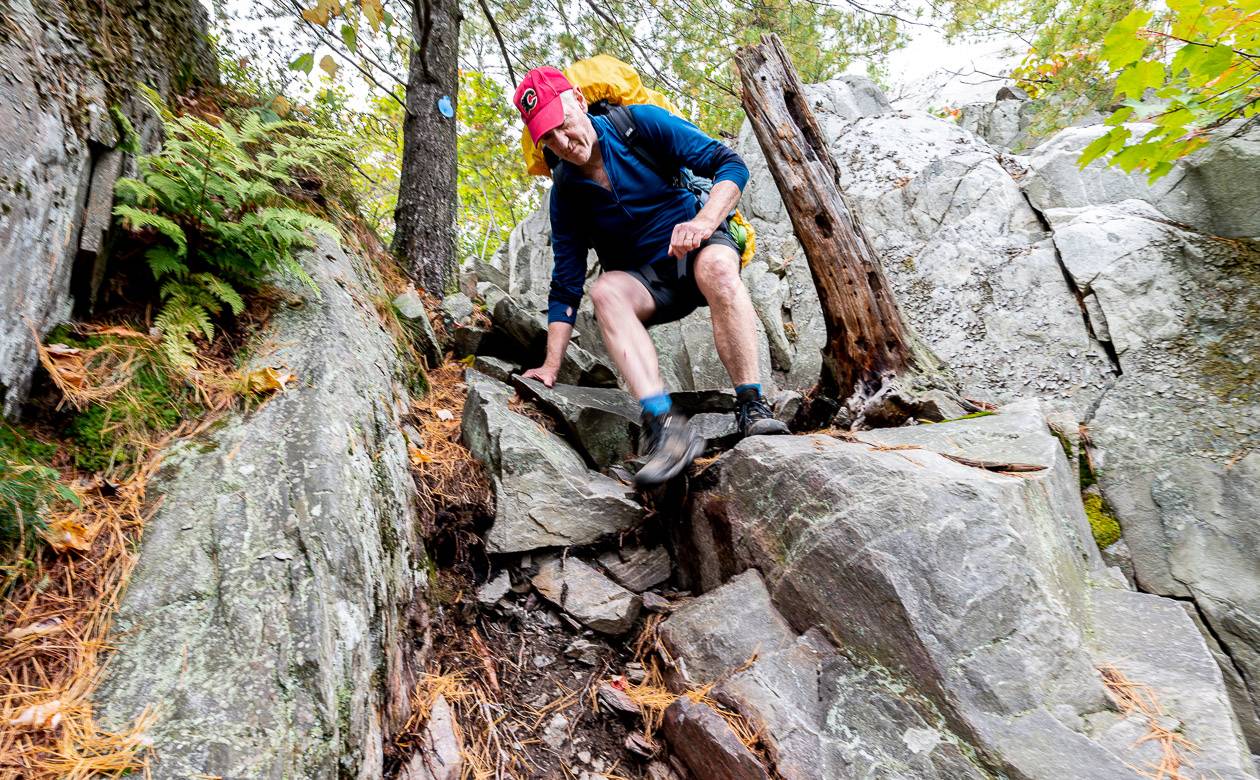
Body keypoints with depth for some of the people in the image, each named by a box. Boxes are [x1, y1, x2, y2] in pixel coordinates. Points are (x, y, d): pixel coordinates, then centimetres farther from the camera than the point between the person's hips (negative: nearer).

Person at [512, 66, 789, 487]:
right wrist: (551, 364, -9)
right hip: (646, 283, 2)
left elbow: (730, 164, -13)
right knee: (605, 290, -31)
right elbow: (565, 284, -2)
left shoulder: (640, 123, -9)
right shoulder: (566, 192, -2)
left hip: (697, 248, -2)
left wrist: (703, 221, -32)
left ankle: (753, 409, -38)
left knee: (717, 265, -37)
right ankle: (665, 425, -45)